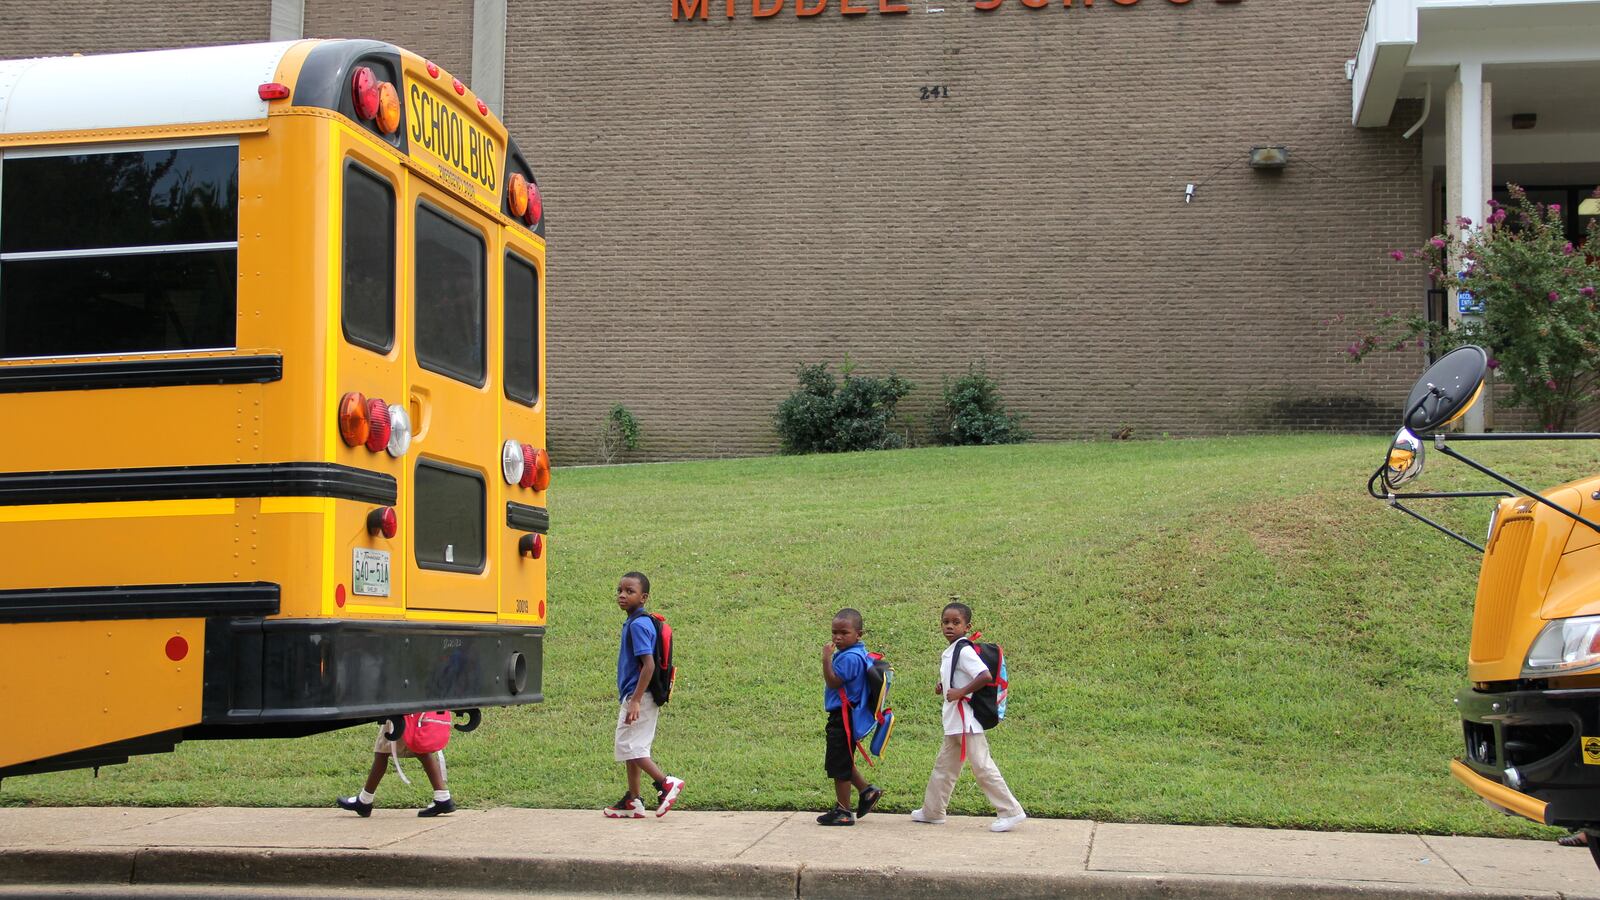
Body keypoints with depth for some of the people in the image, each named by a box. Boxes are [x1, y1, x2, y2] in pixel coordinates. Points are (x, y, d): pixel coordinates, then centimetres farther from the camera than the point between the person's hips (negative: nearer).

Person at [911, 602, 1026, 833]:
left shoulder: (964, 651, -16)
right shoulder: (948, 653, 13)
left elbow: (986, 676, -28)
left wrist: (961, 692, -22)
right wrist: (943, 688, 10)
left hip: (967, 721, -10)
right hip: (954, 722, 10)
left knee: (982, 766, -8)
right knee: (943, 766, 17)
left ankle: (1010, 811, -3)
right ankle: (932, 812, 28)